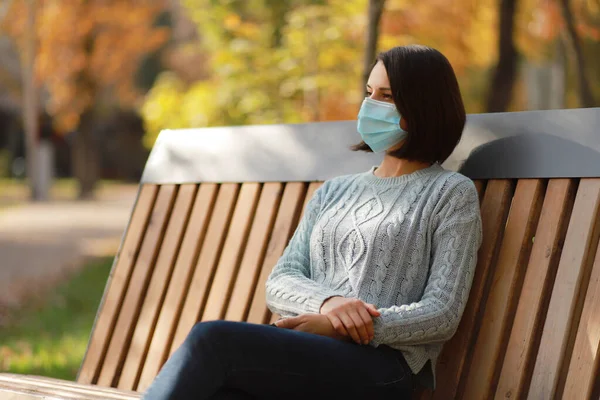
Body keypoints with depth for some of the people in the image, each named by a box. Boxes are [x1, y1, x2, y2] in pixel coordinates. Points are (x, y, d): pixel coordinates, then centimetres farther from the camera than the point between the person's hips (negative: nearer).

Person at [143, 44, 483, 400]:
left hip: (377, 369, -5)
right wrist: (327, 302, -10)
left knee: (213, 340, -31)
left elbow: (442, 316, -2)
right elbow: (280, 284, 16)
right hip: (307, 362, 5)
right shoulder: (334, 193, 27)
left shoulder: (453, 194, 9)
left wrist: (333, 330, -13)